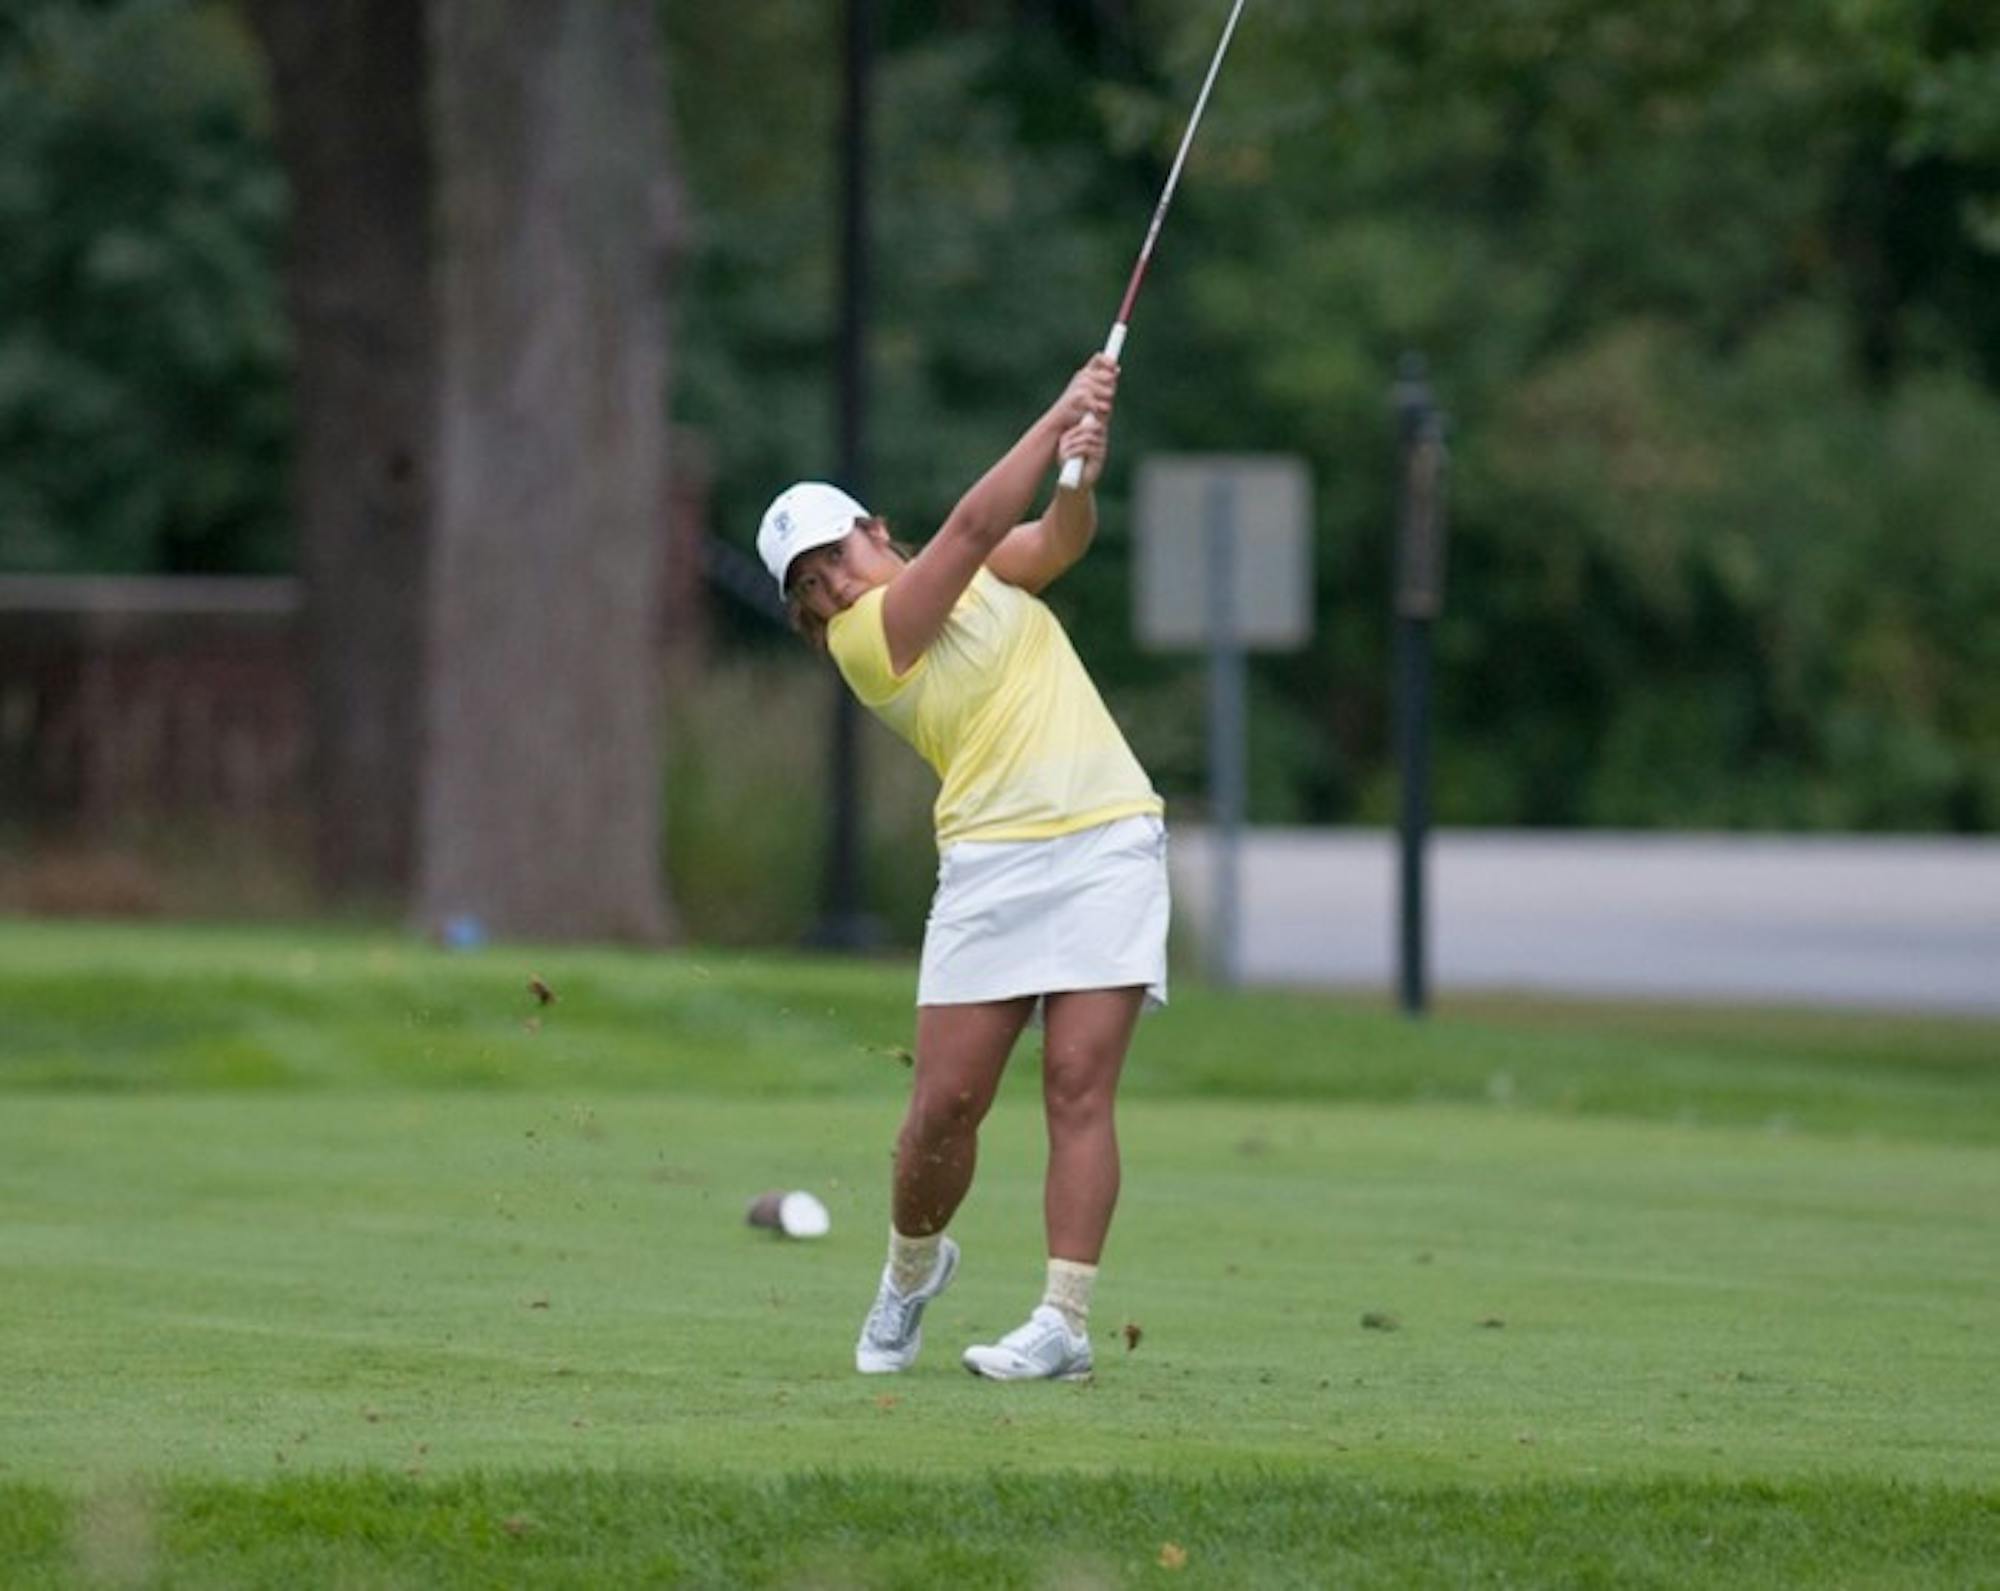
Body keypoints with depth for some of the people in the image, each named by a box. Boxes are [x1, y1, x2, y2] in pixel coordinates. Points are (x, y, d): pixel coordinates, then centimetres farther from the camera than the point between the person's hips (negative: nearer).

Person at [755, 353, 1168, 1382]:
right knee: (945, 1103, -4)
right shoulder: (863, 637, -4)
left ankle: (1064, 1321, -13)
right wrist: (1061, 415, -9)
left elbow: (1056, 539, -4)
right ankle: (911, 1266, 25)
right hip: (992, 862, -2)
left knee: (1078, 1086, -10)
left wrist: (1080, 471, -25)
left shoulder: (980, 574, 13)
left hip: (1108, 841, 2)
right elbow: (976, 523, -10)